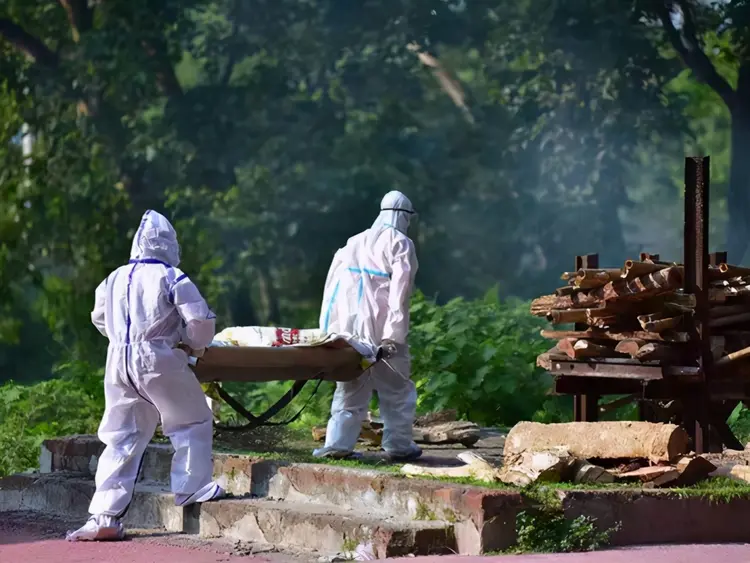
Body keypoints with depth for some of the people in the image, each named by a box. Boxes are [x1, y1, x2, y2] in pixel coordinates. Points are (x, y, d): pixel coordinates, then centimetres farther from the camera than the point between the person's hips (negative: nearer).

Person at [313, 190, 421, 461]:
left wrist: (328, 328, 16)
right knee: (397, 389, 6)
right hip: (380, 331, -6)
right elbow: (399, 290, -12)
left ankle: (338, 444, 4)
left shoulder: (355, 242, 16)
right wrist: (394, 335, -14)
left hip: (348, 327, 6)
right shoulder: (400, 244, -2)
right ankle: (398, 445, 8)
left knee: (351, 388, 12)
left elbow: (333, 283, 14)